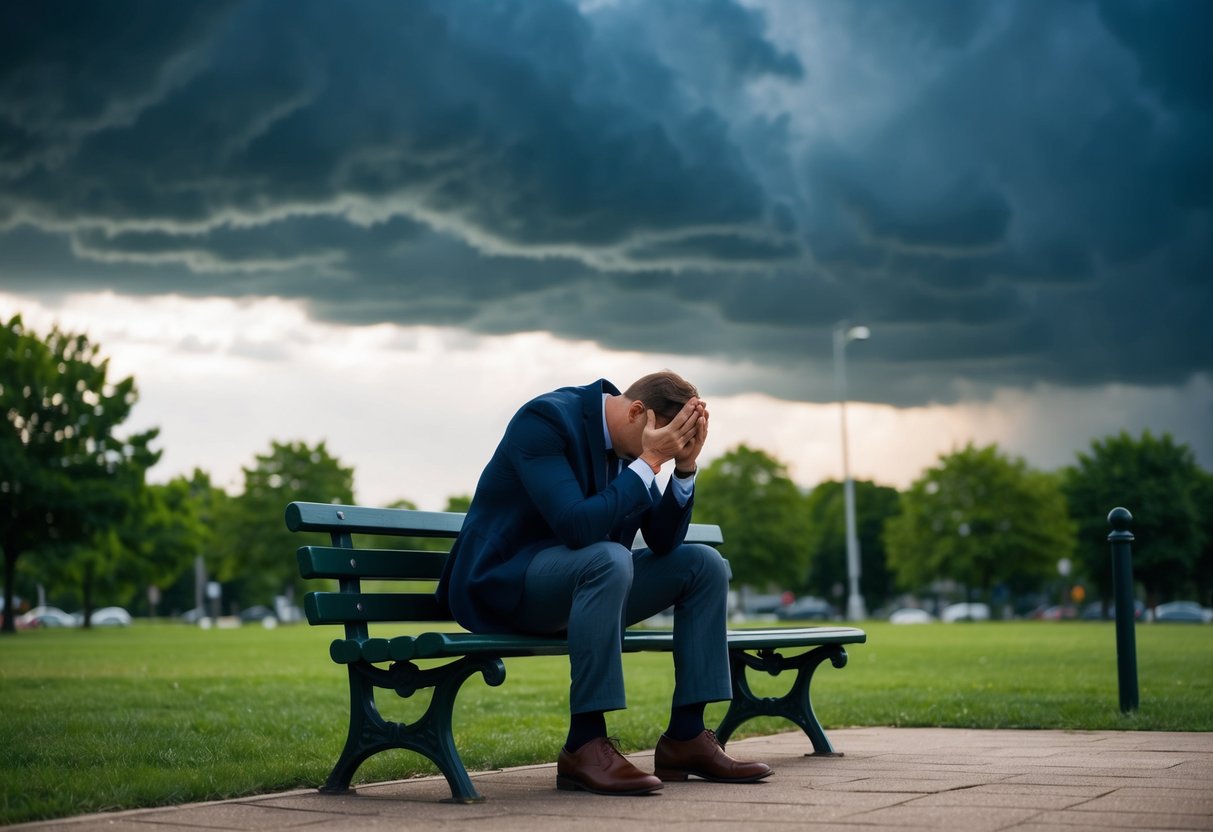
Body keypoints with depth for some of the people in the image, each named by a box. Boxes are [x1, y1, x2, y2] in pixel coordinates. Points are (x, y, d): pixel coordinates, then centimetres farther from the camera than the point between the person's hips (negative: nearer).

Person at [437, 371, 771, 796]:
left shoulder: (633, 441, 3)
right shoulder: (545, 418, -21)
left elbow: (664, 541, 2)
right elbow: (576, 526, -32)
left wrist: (686, 464, -11)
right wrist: (650, 461, -28)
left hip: (585, 577, 9)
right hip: (503, 582, -9)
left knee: (705, 563, -3)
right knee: (609, 558, -37)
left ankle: (685, 738, -3)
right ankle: (584, 745, -31)